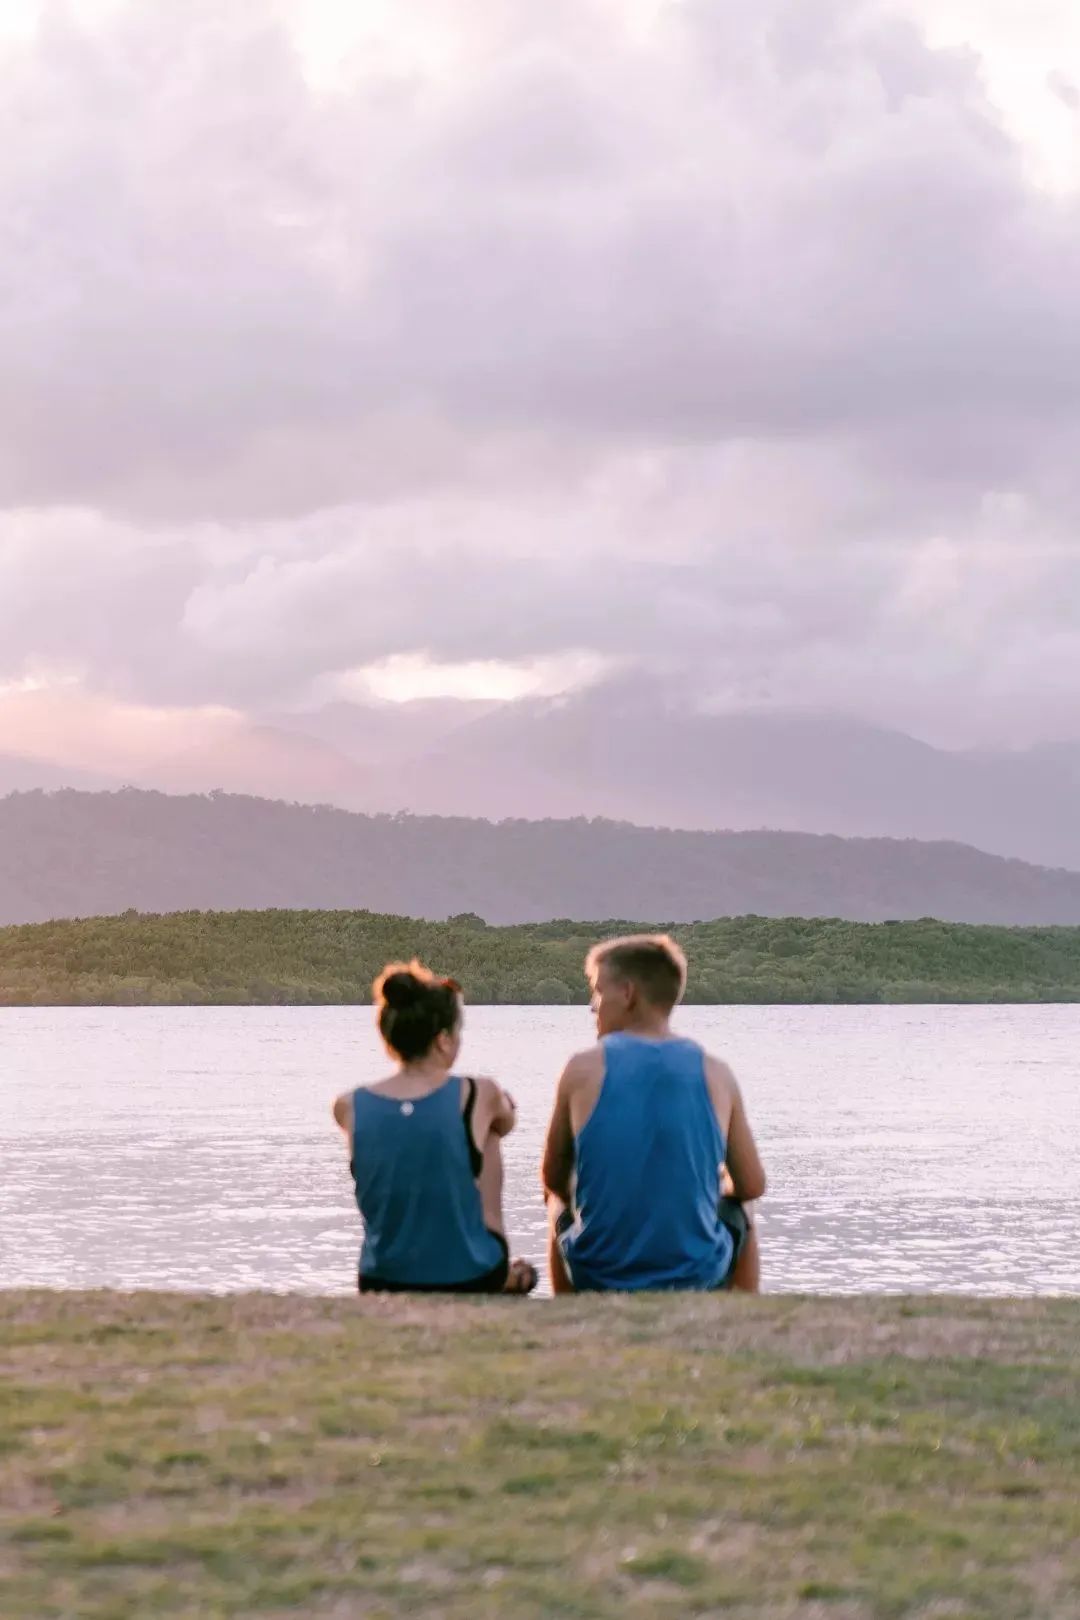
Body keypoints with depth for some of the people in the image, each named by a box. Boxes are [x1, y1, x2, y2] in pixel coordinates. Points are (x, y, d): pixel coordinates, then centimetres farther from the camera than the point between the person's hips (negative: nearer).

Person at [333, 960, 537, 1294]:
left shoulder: (350, 1108, -9)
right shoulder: (477, 1098, -15)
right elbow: (506, 1123, 11)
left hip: (382, 1285, 2)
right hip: (470, 1282, -2)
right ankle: (504, 1275, 34)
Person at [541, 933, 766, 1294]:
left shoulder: (584, 1069, -9)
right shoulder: (715, 1075, -7)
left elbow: (554, 1180, 2)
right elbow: (752, 1186, 0)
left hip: (596, 1279, 0)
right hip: (696, 1279, 1)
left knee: (559, 1205, 33)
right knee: (737, 1215, 34)